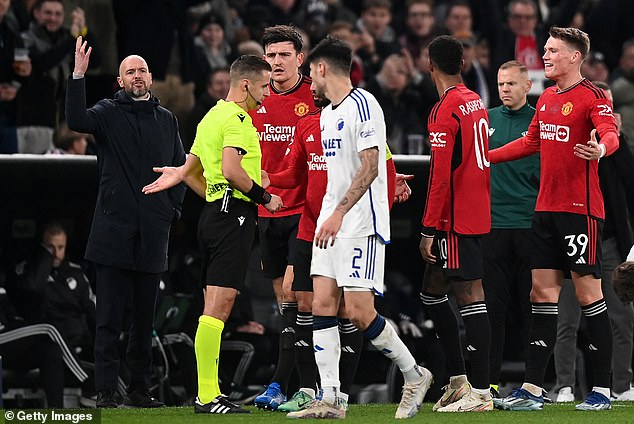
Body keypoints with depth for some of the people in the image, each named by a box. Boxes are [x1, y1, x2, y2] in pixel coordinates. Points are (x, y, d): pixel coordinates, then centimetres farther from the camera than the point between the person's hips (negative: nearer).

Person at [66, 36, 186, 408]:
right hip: (114, 228, -4)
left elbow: (181, 168, 19)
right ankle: (106, 391, -5)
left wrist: (173, 208, 5)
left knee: (145, 317, 8)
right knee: (110, 317, -5)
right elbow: (77, 119, -17)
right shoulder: (109, 113, 3)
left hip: (153, 233, 4)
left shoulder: (166, 120, 15)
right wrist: (78, 75, -26)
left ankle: (141, 389, 13)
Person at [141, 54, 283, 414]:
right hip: (235, 215, -11)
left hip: (215, 211, 11)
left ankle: (209, 391, 11)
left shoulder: (212, 117, 20)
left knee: (215, 309, 10)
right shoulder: (237, 118, -10)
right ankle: (207, 396, -16)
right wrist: (264, 197, -12)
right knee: (218, 307, -13)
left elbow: (190, 172, 26)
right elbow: (231, 170, -23)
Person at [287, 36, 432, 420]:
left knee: (359, 311, -11)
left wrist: (339, 213, -25)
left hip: (361, 224, -9)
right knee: (323, 305, -1)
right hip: (331, 224, 9)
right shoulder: (327, 114, 17)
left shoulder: (362, 105, -12)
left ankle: (415, 375, 8)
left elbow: (370, 167, -19)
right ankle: (330, 400, -2)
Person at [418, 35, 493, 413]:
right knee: (432, 292, 16)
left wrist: (429, 229, -15)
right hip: (478, 215, 9)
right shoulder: (477, 103, 13)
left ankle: (480, 393, -11)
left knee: (470, 296, -9)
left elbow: (441, 176, -18)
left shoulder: (446, 110, -14)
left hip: (455, 220, -9)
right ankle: (458, 380, 17)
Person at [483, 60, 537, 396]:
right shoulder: (485, 119, 10)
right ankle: (489, 379, 3)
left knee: (533, 304, 1)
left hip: (530, 224, -2)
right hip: (493, 224, 2)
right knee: (493, 305, 1)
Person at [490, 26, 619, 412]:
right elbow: (531, 142, 28)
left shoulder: (592, 96, -9)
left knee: (588, 293, -4)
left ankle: (603, 390, 3)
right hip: (546, 208, 8)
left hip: (581, 210, -8)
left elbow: (610, 134, -24)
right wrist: (485, 157, 27)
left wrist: (600, 148, -46)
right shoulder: (546, 98, 15)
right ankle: (532, 390, 8)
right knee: (542, 293, 6)